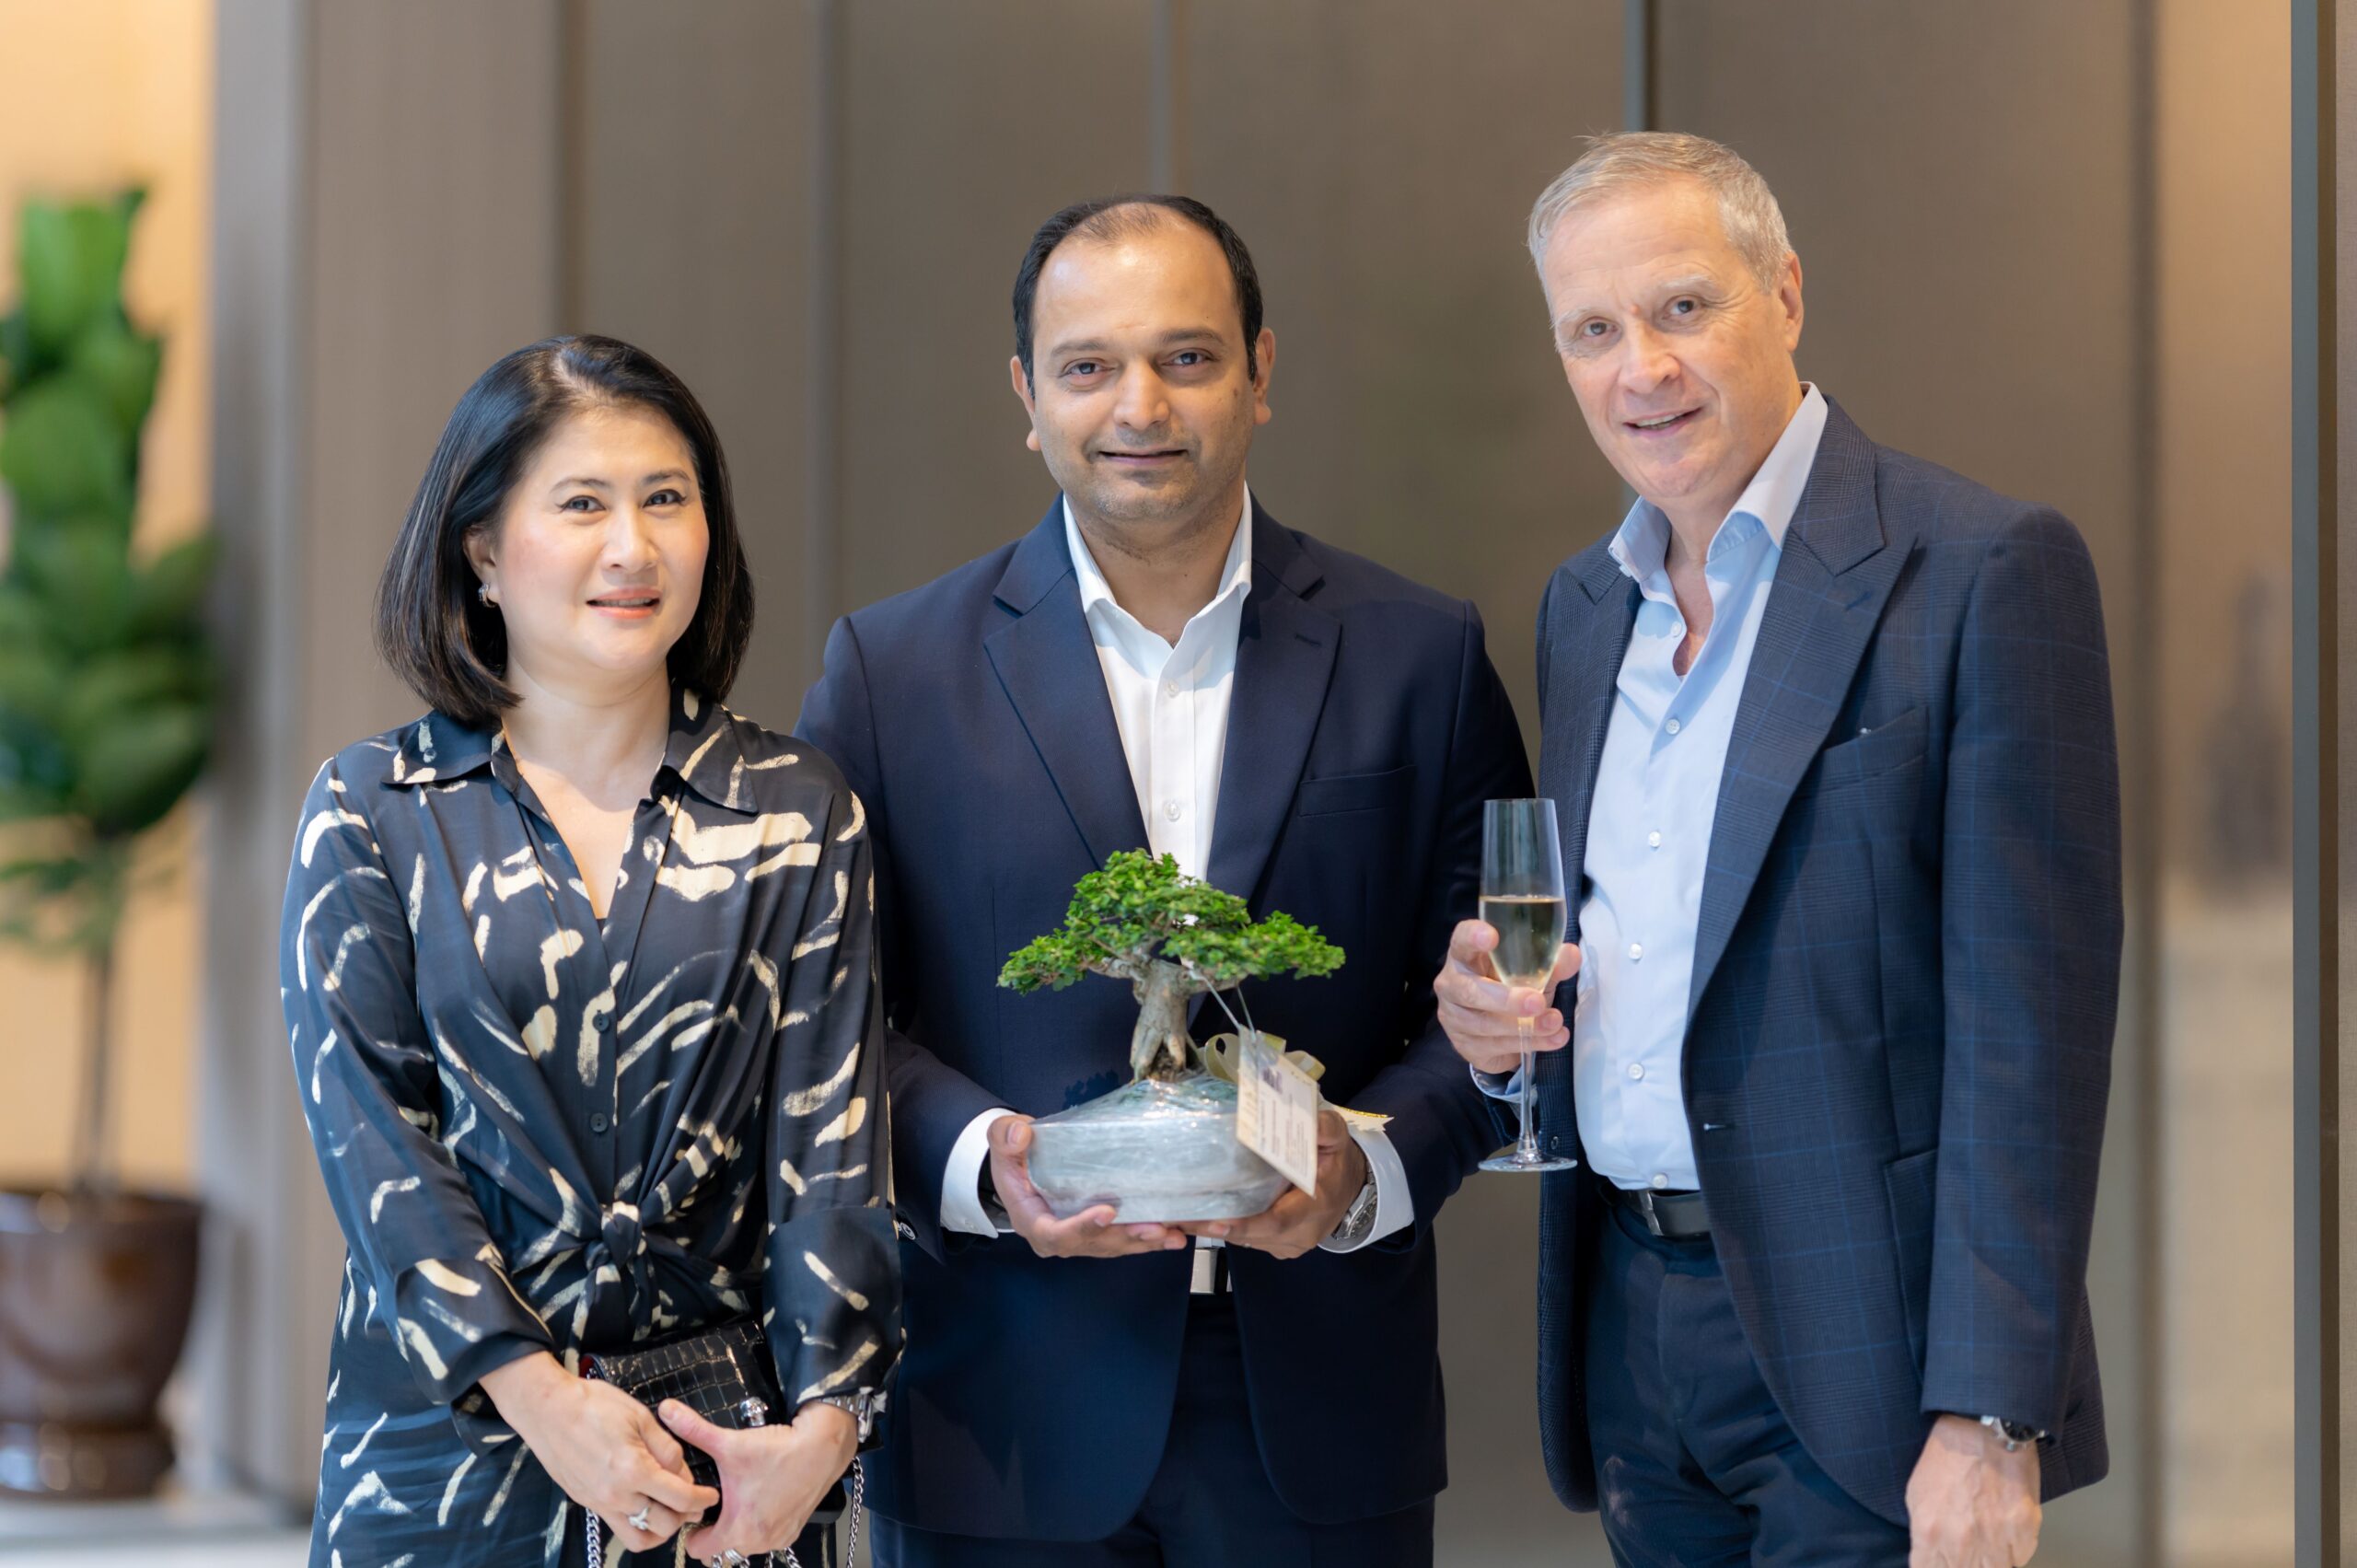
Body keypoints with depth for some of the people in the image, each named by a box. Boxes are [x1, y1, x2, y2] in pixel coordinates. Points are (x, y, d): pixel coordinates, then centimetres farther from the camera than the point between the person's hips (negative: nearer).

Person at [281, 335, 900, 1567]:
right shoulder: (368, 812, 1)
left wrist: (825, 1420, -15)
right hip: (445, 1433, -1)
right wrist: (539, 1395, -17)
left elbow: (829, 1135, -2)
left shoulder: (798, 813, 5)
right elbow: (369, 1130, -6)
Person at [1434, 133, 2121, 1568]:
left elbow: (2028, 1018, -14)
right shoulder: (1583, 606, 13)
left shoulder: (1985, 570, -10)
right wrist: (1494, 1008, -2)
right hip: (1629, 1329, 6)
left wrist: (1989, 1415, -19)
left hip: (1860, 1346, -6)